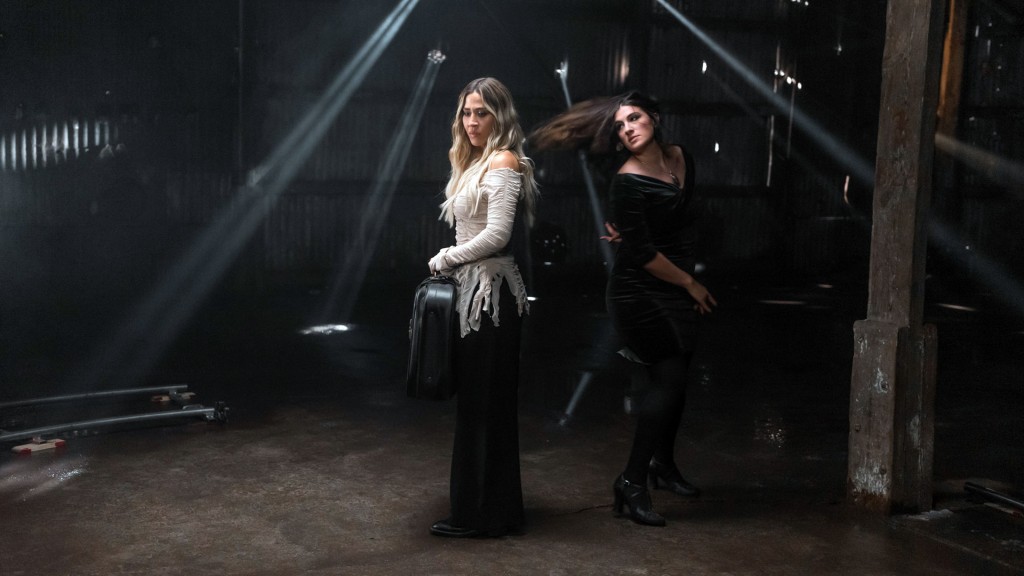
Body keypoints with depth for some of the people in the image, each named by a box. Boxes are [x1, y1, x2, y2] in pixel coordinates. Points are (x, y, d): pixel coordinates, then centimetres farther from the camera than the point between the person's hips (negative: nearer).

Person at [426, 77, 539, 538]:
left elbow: (497, 234, -20)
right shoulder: (473, 162, 18)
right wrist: (451, 263, 2)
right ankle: (482, 507, 24)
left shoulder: (503, 161, -11)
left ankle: (483, 514, 6)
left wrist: (445, 259, -10)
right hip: (474, 289, 10)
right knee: (477, 400, 14)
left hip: (491, 291, -10)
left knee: (484, 401, -3)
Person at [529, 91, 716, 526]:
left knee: (673, 377, 15)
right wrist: (690, 283, -8)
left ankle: (663, 463, 36)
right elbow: (644, 253, -19)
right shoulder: (627, 181, -19)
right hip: (638, 292, -7)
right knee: (669, 378, -11)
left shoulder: (681, 159, 3)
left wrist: (634, 236, -1)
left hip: (677, 293, 7)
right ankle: (632, 482, -3)